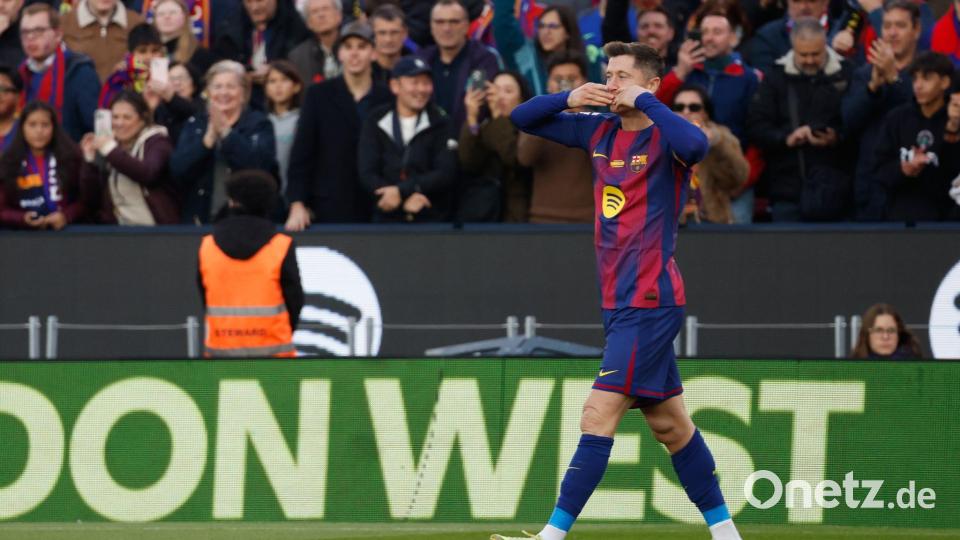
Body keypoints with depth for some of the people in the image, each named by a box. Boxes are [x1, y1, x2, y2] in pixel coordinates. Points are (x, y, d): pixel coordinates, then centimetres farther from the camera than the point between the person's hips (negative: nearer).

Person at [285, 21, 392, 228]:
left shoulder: (388, 99, 6)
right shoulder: (319, 95, 4)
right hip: (330, 210, -1)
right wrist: (297, 205, -7)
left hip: (378, 211, 1)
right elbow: (301, 153, 1)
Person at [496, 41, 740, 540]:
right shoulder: (601, 131, 10)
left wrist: (645, 102, -23)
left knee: (598, 415, -13)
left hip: (649, 302, -9)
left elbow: (696, 145, -36)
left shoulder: (663, 137, -11)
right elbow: (522, 119, 16)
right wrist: (570, 99, -3)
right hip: (622, 302, 9)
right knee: (668, 422, 13)